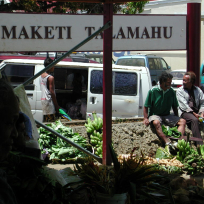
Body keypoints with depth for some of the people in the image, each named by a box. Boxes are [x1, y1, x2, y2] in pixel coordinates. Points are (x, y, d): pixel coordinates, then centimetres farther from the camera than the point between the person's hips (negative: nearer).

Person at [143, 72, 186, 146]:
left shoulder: (171, 91, 6)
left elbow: (174, 107, 15)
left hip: (167, 116, 4)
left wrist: (176, 119, 4)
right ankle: (167, 142, -51)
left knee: (182, 121, -19)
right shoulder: (153, 91, -5)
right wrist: (145, 118, -15)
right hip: (155, 115, -4)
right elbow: (146, 107, -3)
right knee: (156, 122, -39)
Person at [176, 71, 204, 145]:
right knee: (194, 120, -35)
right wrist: (194, 114, -15)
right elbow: (184, 105, -6)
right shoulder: (180, 91, 6)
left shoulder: (198, 90, 16)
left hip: (197, 112, 4)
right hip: (185, 112, -4)